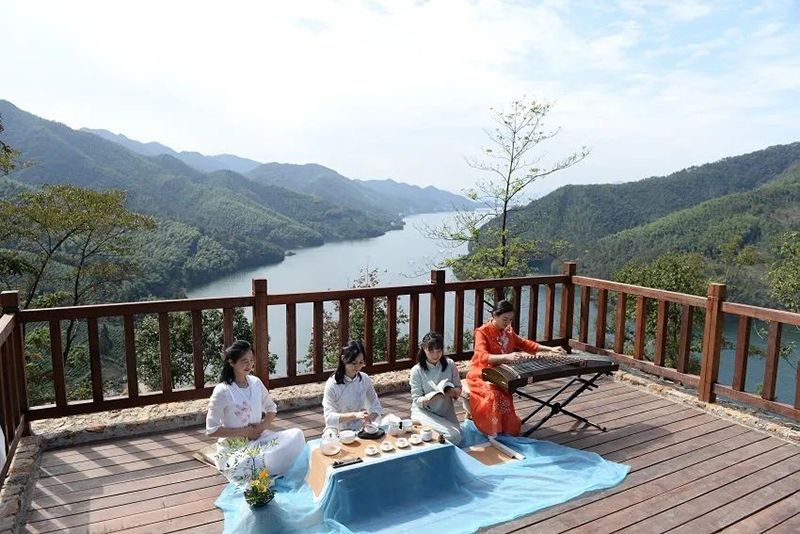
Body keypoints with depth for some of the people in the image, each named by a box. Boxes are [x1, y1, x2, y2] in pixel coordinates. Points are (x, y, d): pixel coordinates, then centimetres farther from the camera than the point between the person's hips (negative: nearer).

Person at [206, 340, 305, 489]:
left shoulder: (256, 383, 2)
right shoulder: (222, 391, -14)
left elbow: (271, 409, 16)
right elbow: (211, 430, -13)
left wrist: (263, 426, -5)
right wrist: (244, 432, -16)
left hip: (260, 437, 5)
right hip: (234, 447, -5)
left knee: (296, 435, -20)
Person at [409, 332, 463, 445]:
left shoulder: (450, 364, -4)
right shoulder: (417, 370, -11)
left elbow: (458, 388, 2)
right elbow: (417, 400, -9)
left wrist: (453, 392, -22)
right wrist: (428, 398, -30)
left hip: (447, 412, 5)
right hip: (424, 412, -4)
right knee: (453, 436, -23)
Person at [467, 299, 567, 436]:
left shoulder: (508, 331, 7)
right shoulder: (482, 332, -14)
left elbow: (525, 344, 20)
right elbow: (482, 357, -29)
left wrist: (550, 349, 10)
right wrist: (506, 356, -44)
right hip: (482, 375, -6)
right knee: (493, 394, -34)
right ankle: (495, 434, -19)